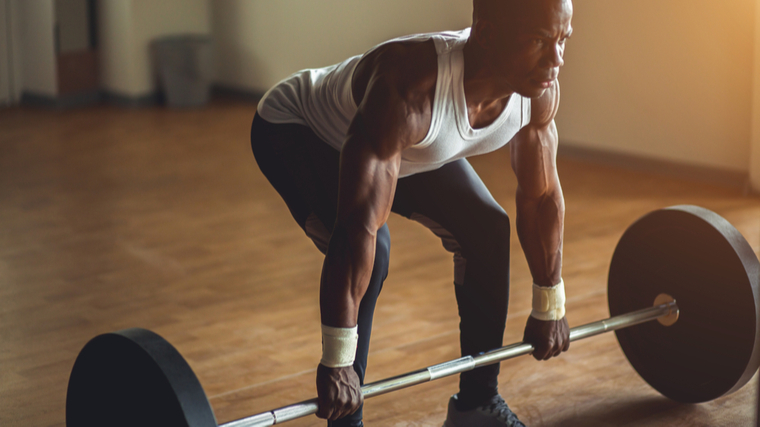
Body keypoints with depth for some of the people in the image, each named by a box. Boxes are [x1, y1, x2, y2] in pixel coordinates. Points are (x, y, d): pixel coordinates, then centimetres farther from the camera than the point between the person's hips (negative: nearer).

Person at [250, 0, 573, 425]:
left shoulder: (539, 91, -23)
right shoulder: (411, 89, -44)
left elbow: (542, 197, -8)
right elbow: (359, 225, -44)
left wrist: (551, 309, -1)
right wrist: (337, 361, -41)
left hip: (403, 138, 7)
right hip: (295, 132, -7)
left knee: (488, 231, -2)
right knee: (371, 250, -28)